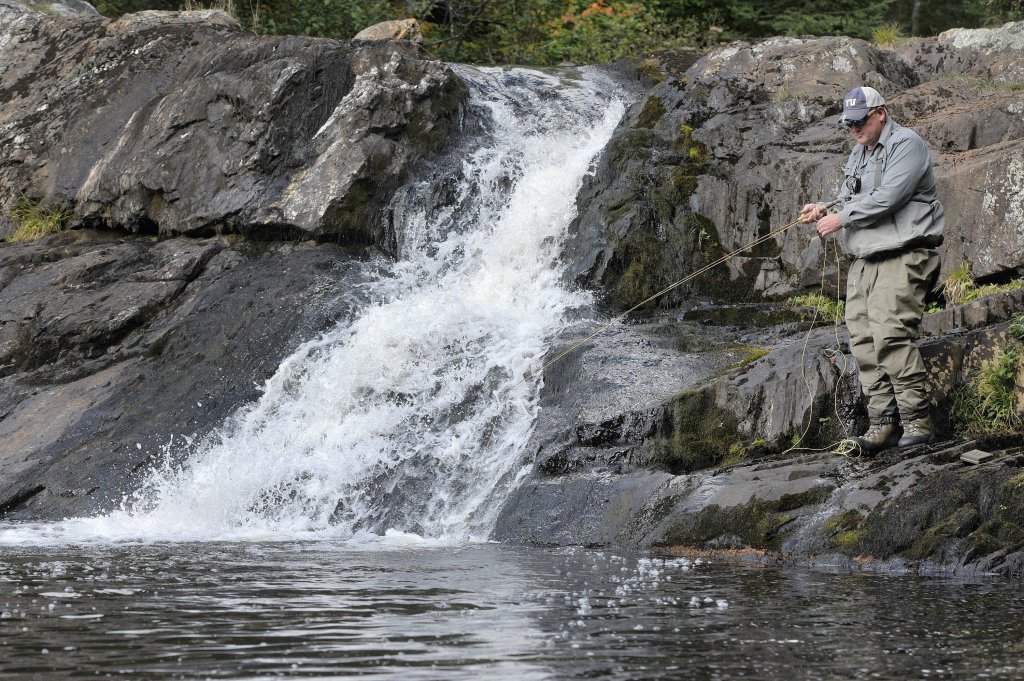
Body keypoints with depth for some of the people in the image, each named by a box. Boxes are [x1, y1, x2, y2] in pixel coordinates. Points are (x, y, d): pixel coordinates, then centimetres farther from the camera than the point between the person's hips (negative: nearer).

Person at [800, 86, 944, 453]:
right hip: (863, 260, 9)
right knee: (864, 340, 0)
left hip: (902, 257, -9)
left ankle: (916, 420, -15)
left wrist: (841, 218, -12)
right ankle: (882, 425, 0)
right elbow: (849, 203, 27)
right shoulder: (858, 155, 22)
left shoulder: (906, 144, -6)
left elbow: (887, 198, -17)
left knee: (891, 334, -19)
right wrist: (824, 212, 6)